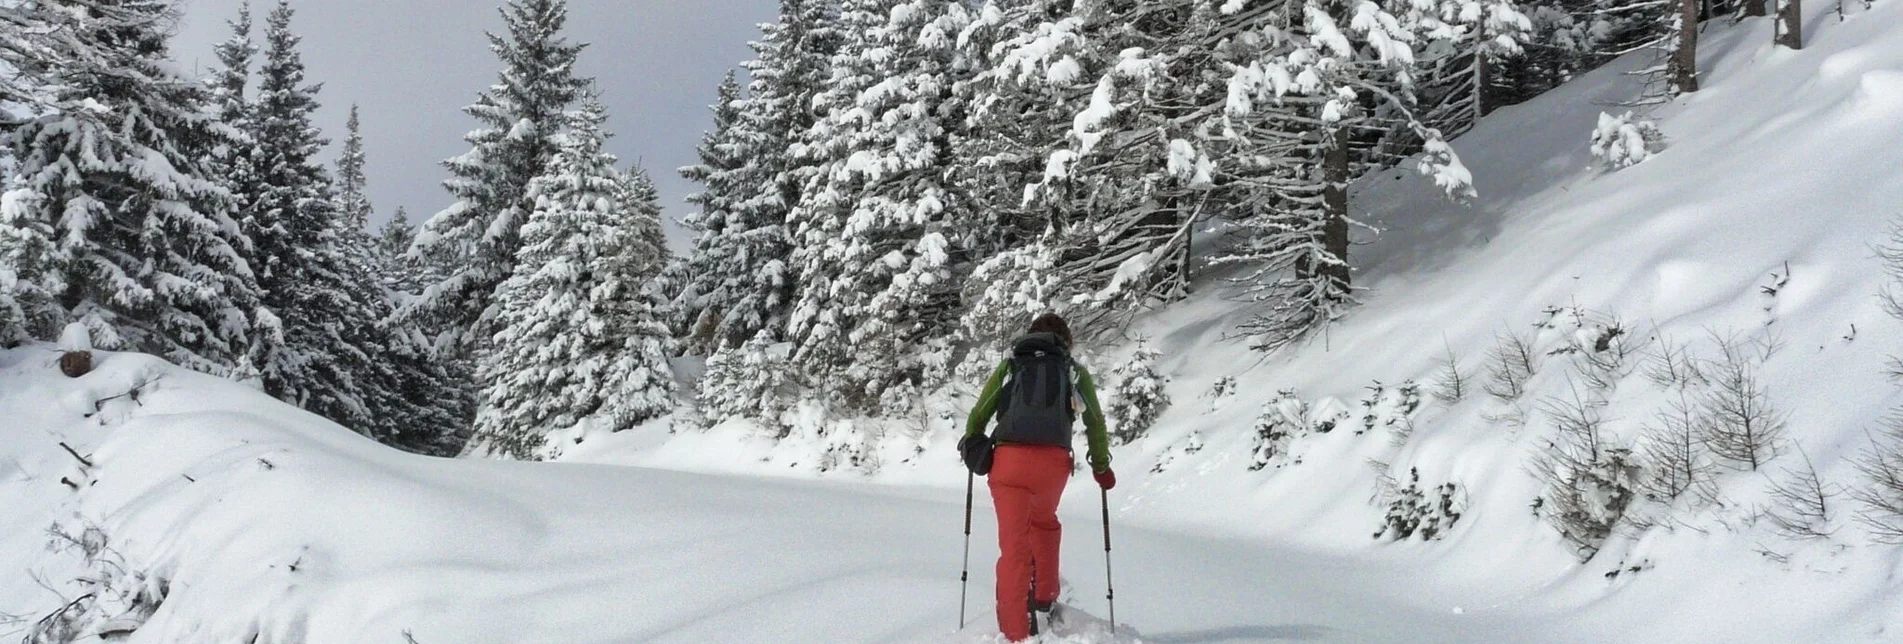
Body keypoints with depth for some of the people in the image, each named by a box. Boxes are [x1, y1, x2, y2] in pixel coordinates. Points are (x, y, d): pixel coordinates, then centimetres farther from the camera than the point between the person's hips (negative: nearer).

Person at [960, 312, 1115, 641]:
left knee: (1014, 547, 1)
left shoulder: (1009, 366, 20)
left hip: (1009, 459, -1)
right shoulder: (1075, 371, 21)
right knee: (1044, 521, 31)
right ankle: (1044, 600, 29)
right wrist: (1101, 466, 35)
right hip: (1054, 462, 1)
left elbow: (978, 414, 16)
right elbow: (1095, 422, 22)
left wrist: (969, 445, 35)